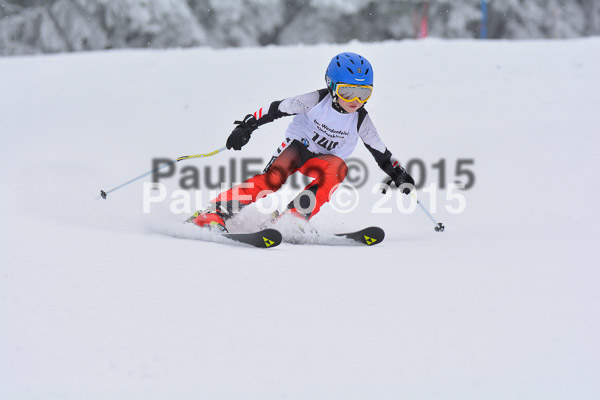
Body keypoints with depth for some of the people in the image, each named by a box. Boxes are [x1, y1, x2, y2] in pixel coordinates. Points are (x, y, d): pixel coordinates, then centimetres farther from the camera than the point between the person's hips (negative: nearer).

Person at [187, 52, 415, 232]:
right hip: (297, 145, -3)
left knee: (338, 168, -33)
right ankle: (215, 213, -31)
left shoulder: (360, 121, -9)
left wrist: (400, 176, -6)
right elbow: (276, 109, -15)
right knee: (274, 178, -31)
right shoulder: (316, 101, -18)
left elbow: (381, 153, 3)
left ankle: (295, 215, -34)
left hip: (323, 159, 3)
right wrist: (246, 126, -22)